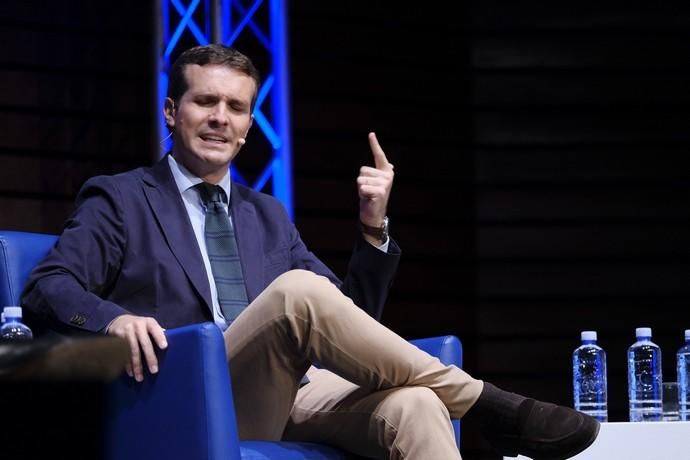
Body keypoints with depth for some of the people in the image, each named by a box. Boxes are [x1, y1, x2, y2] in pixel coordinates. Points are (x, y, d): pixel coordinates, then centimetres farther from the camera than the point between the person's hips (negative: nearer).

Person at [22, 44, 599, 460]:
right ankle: (492, 407, -25)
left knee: (412, 407, -29)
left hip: (288, 397, 5)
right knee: (298, 288, -32)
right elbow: (47, 288, -3)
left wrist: (373, 228, 6)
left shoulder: (267, 216, 27)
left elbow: (347, 322, 21)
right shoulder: (119, 200, 13)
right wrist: (116, 318, -25)